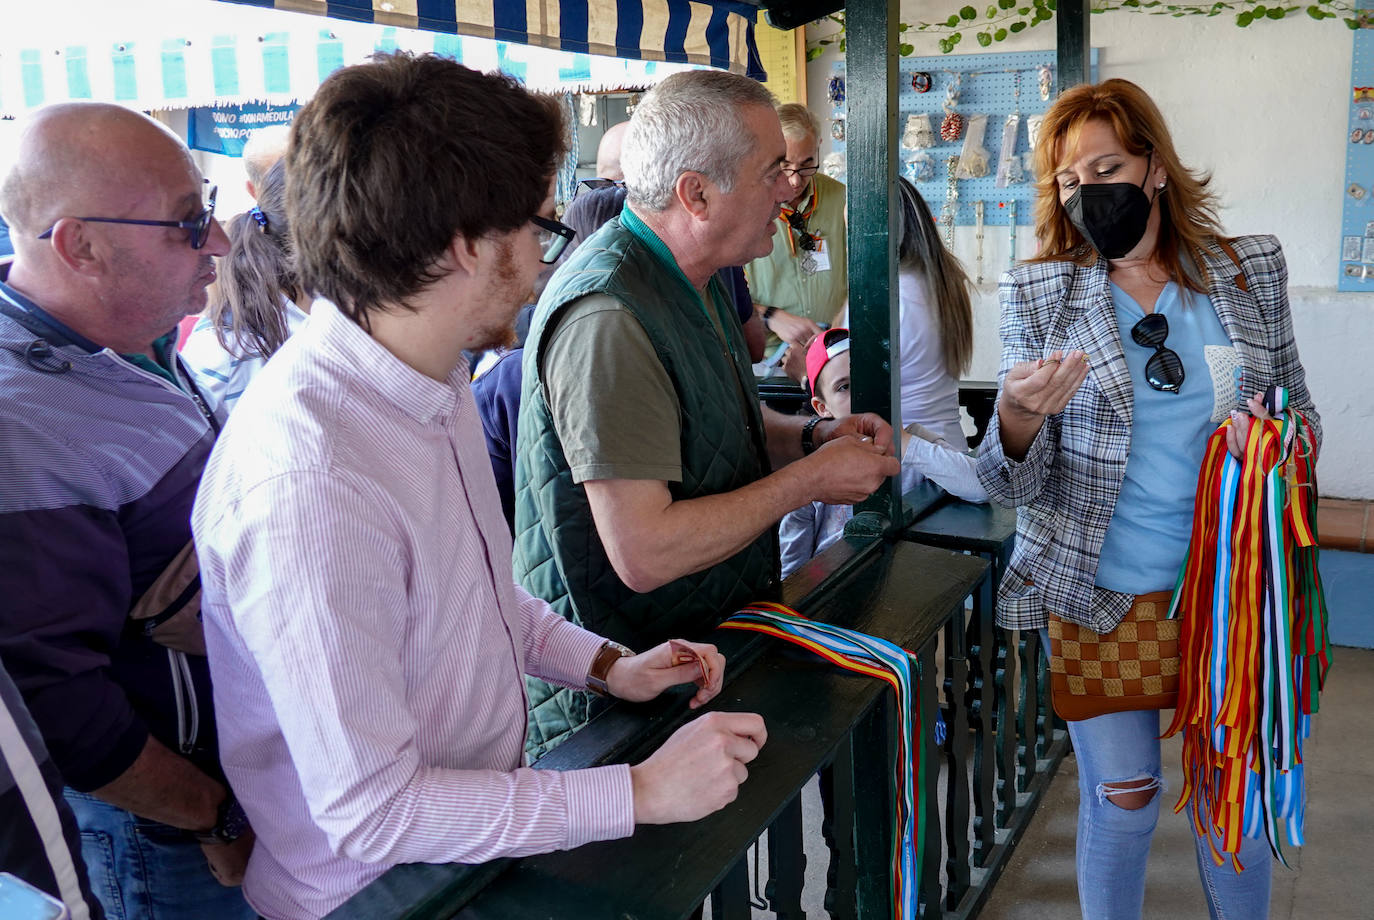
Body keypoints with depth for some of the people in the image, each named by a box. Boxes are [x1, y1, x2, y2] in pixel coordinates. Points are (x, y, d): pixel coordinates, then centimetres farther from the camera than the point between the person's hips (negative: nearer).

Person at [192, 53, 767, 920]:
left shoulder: (435, 381, -2)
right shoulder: (307, 486, -31)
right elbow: (370, 811, -26)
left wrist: (606, 664, 1)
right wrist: (643, 792, -21)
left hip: (486, 810, 7)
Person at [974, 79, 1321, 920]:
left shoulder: (1252, 268, 1)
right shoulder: (1040, 294, -4)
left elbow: (1300, 410, 12)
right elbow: (1016, 483, -7)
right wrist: (1019, 420, -30)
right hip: (1097, 588, -2)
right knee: (1124, 796, 8)